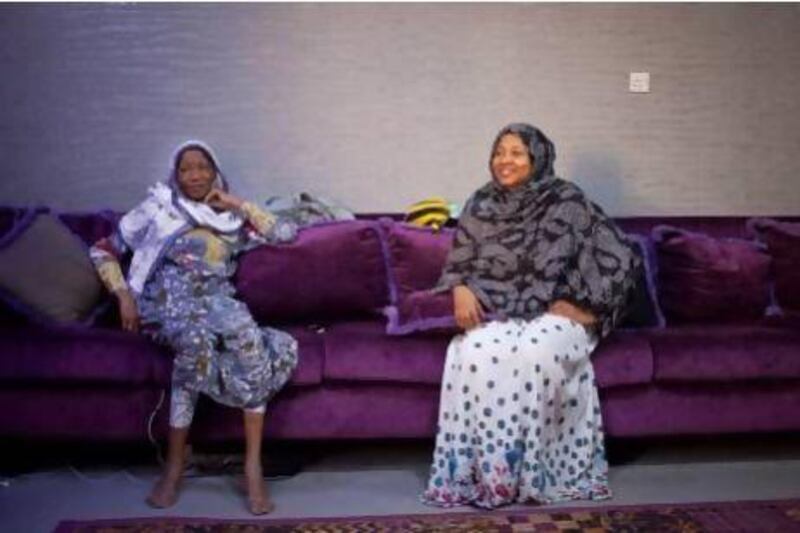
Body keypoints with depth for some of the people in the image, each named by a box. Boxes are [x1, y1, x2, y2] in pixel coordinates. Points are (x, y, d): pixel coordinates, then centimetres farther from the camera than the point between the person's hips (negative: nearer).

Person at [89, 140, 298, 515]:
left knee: (250, 338, -34)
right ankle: (174, 464, -28)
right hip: (169, 298, -2)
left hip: (216, 298, 2)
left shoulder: (231, 219, 23)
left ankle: (253, 464, -32)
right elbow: (102, 251, 14)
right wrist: (124, 295, -2)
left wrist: (236, 204, 10)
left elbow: (283, 234, 12)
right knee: (196, 339, -39)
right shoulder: (157, 208, 16)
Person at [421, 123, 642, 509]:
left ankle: (528, 469, -25)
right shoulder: (481, 205, 6)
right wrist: (461, 290, -12)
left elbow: (621, 258, -4)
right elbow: (458, 262, 11)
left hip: (553, 316, -2)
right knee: (475, 353, -32)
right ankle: (480, 470, -25)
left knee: (534, 353, -37)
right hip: (494, 315, 2)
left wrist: (579, 305, -9)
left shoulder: (566, 202, -4)